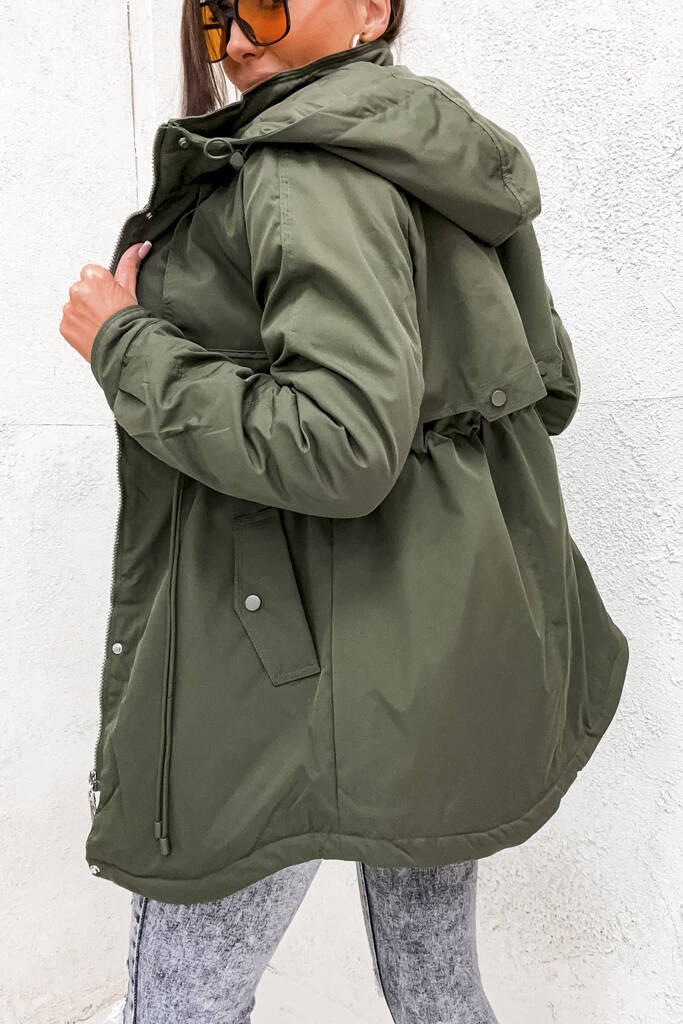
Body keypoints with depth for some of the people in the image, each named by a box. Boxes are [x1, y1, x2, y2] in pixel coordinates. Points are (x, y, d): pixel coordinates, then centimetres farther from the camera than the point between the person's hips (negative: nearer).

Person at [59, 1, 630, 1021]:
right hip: (446, 653, 9)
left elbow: (341, 447, -28)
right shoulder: (452, 176, 12)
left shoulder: (309, 172, -15)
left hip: (307, 662, -9)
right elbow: (549, 389, 17)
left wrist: (123, 345, -15)